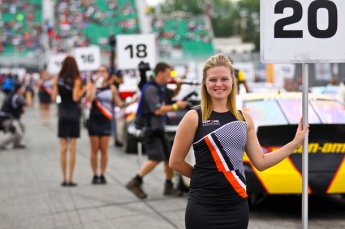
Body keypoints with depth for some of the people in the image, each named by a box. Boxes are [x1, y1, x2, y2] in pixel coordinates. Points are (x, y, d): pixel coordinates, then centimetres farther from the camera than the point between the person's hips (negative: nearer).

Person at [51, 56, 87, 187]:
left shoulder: (57, 79, 0)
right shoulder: (76, 80, -7)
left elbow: (53, 98, -1)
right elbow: (75, 97, -15)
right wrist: (83, 90, 0)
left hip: (62, 114, 2)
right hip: (74, 113, -2)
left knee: (63, 148, 6)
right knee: (72, 147, 1)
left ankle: (64, 179, 6)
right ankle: (70, 179, 0)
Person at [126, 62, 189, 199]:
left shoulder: (159, 88, 15)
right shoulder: (150, 89, -14)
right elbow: (158, 110, -21)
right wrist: (176, 107, -14)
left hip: (159, 129, 10)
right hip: (150, 129, -10)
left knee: (170, 157, 9)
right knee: (156, 158, -19)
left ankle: (168, 187, 17)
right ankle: (135, 183, -12)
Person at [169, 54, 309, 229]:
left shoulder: (244, 119, 8)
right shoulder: (194, 118, -6)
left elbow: (260, 162, 7)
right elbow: (175, 162, -3)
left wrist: (296, 142, 3)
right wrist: (206, 175, 7)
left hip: (237, 206, 5)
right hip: (203, 207, -4)